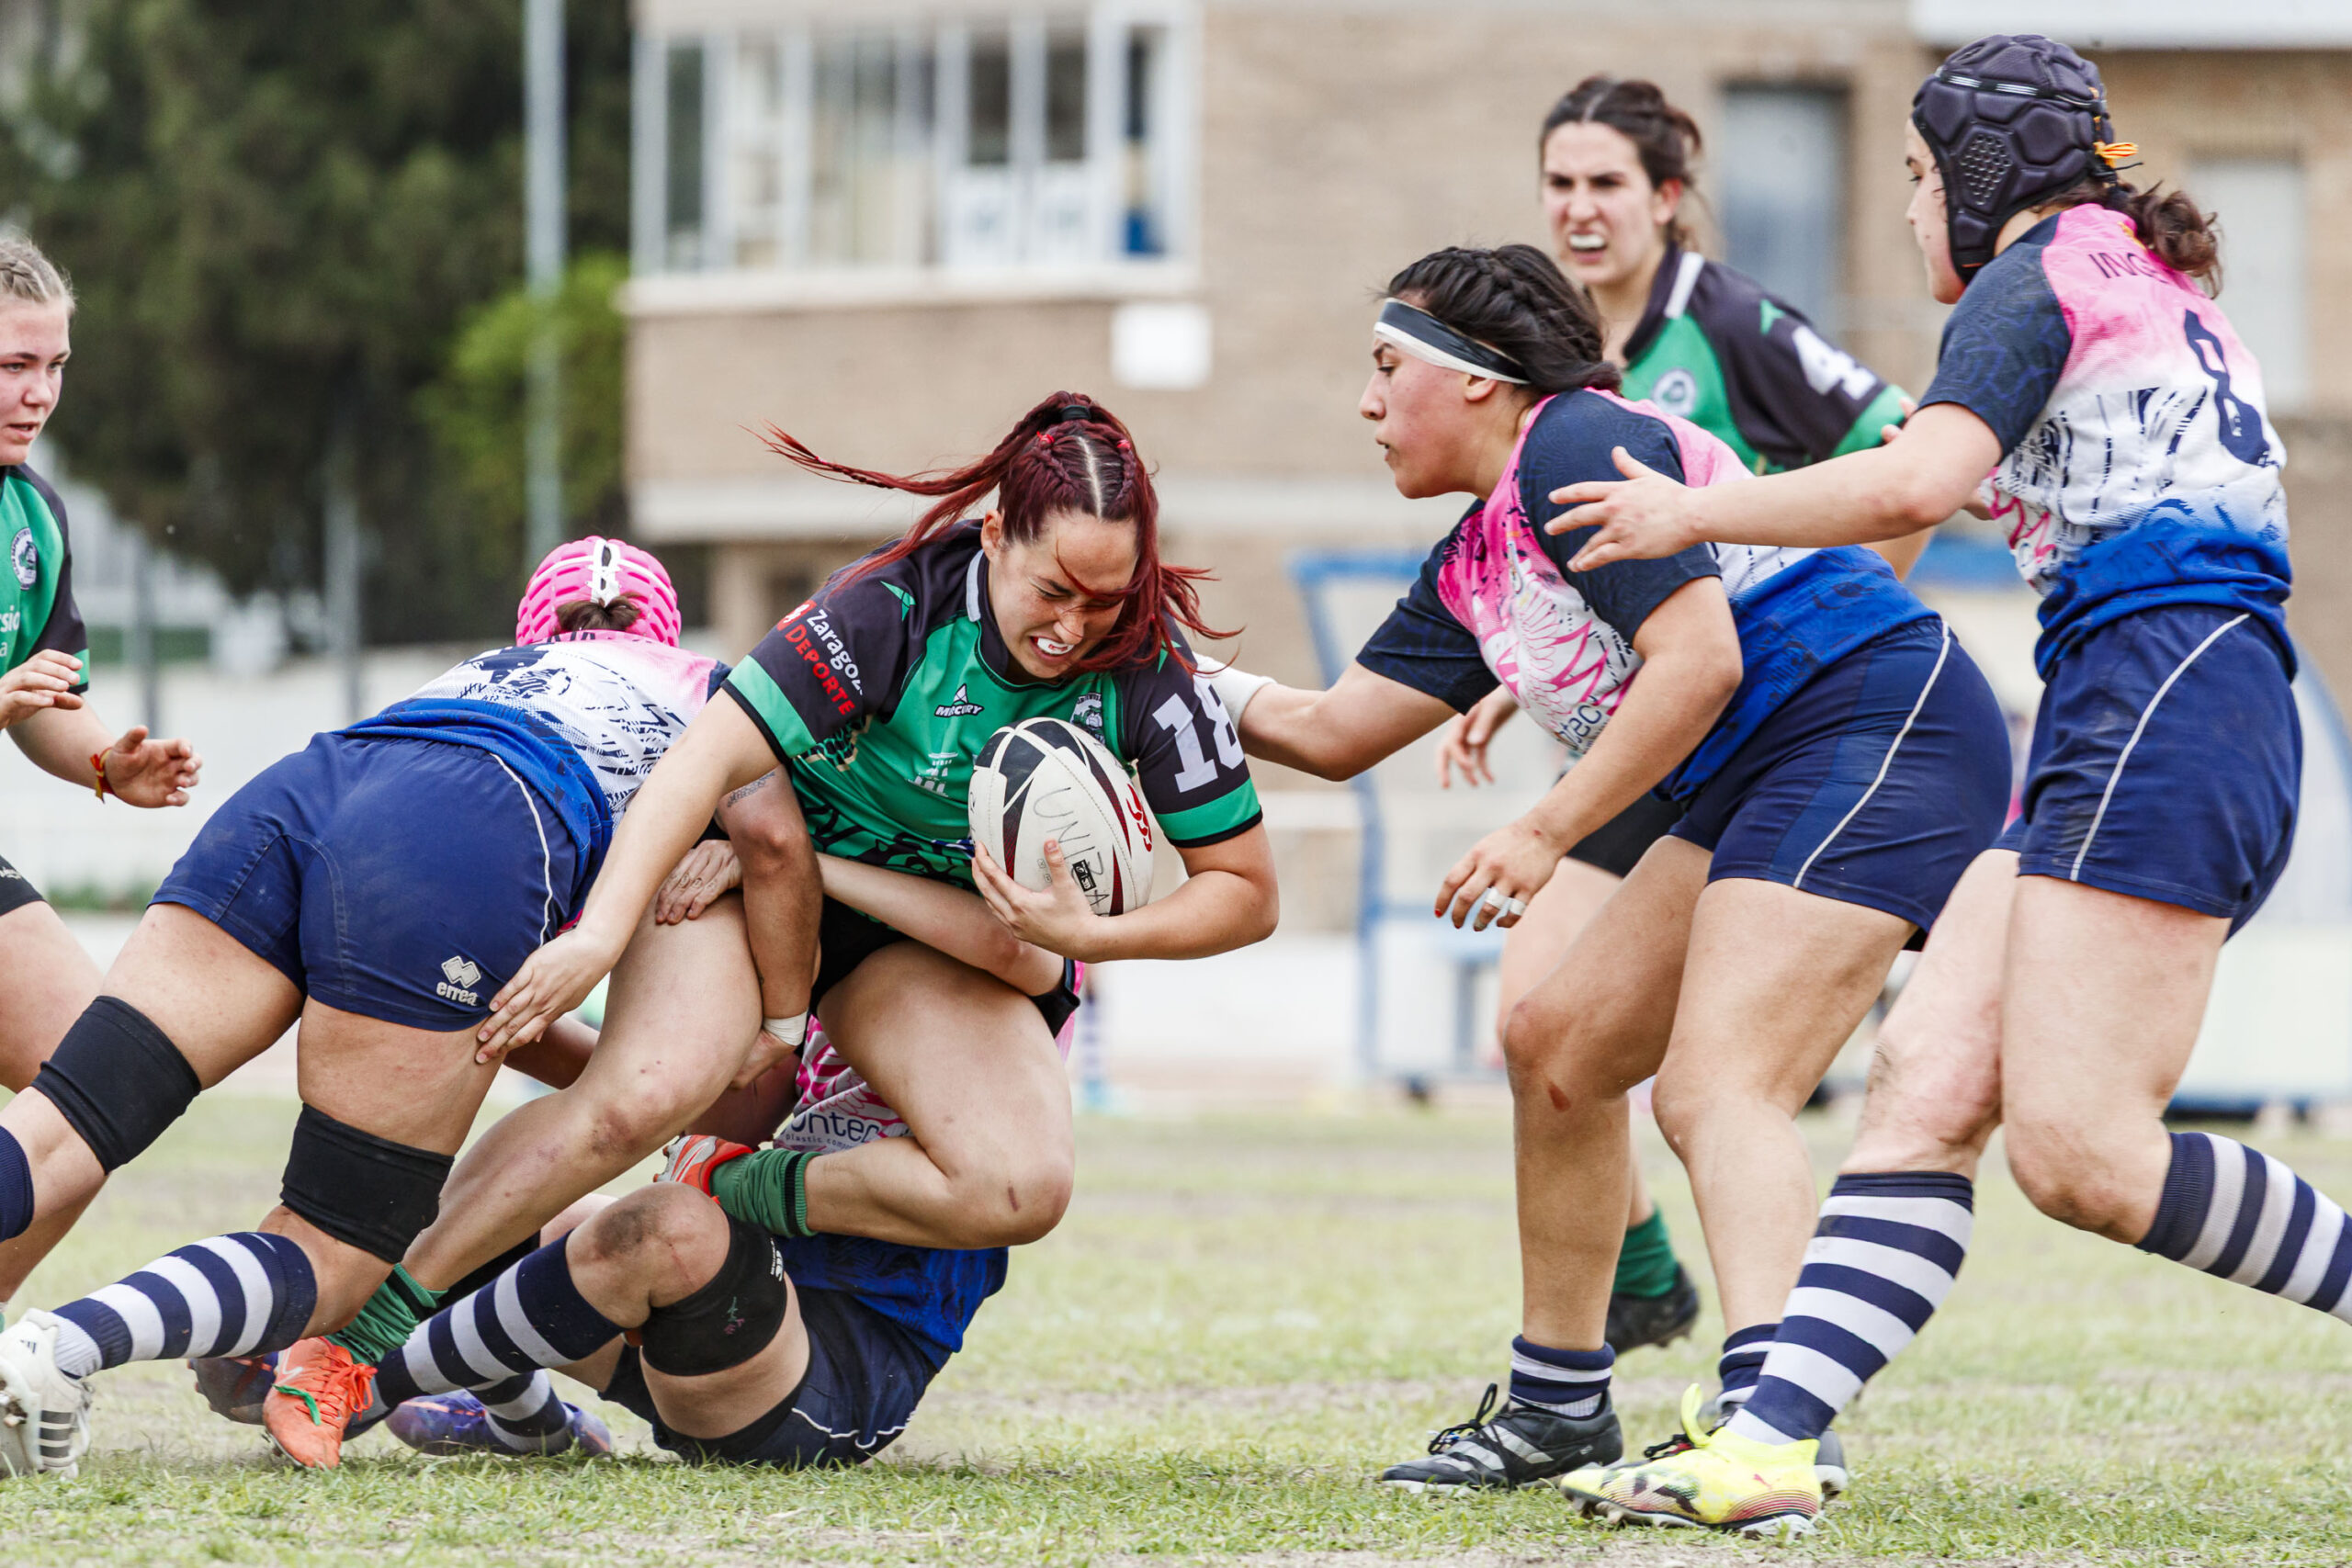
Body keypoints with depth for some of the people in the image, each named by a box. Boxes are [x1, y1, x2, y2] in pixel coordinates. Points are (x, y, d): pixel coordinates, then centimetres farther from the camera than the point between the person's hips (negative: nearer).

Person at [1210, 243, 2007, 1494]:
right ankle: (1558, 1409, 24)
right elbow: (1334, 731, 27)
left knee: (1714, 1086, -24)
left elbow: (1698, 660, -20)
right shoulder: (1473, 569, 19)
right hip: (1759, 784, 11)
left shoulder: (1578, 448, -11)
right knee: (1556, 1046, 15)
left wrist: (1546, 835, -18)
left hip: (1874, 725, -11)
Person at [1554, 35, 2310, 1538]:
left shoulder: (2040, 273, -2)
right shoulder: (2161, 284, 26)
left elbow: (1917, 481, -17)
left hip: (2159, 699, -10)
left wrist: (1699, 513, -5)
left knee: (2079, 1150, -16)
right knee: (1928, 1076, -3)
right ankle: (1769, 1445, -13)